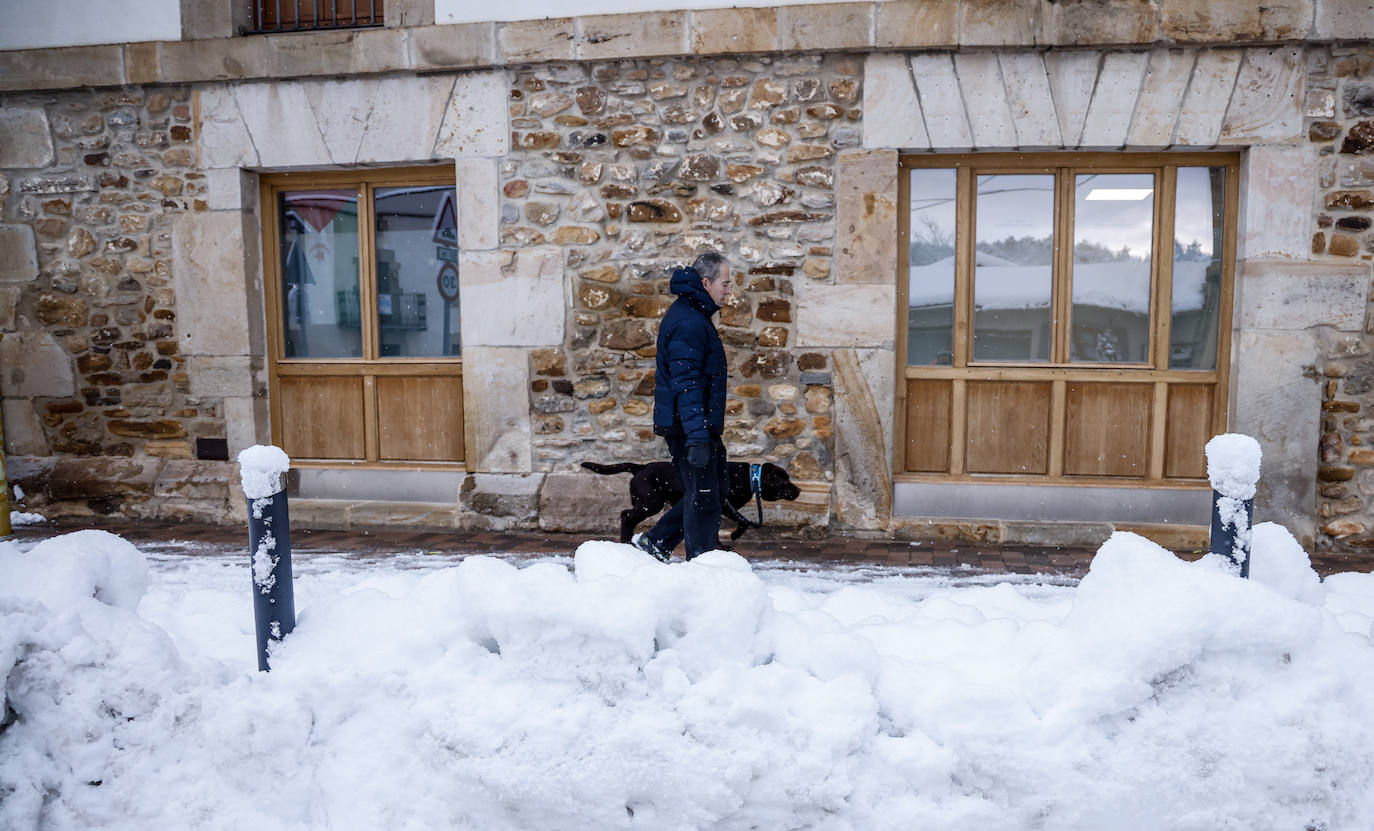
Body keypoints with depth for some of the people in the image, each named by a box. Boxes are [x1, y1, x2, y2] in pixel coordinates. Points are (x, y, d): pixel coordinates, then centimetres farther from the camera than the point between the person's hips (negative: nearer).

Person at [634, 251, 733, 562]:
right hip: (688, 427, -10)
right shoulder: (687, 323, -18)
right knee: (704, 499, -3)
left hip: (700, 426, 10)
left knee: (703, 493, 18)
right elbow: (686, 385, -25)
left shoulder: (694, 315, 16)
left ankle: (654, 543, 25)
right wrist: (697, 437, -29)